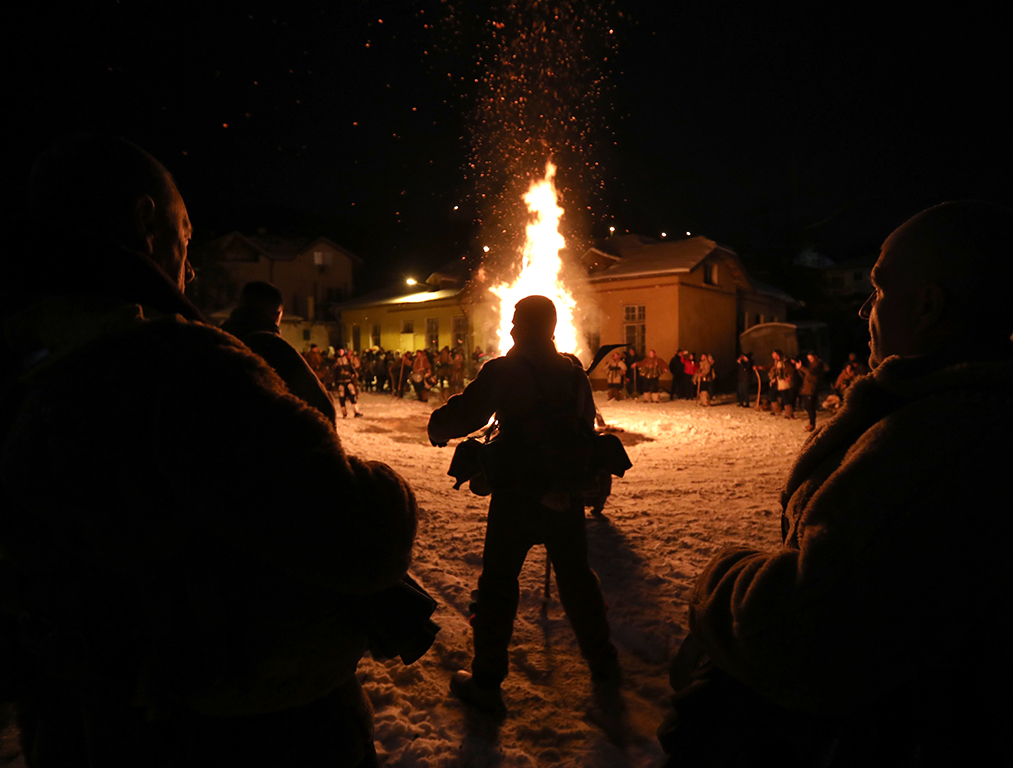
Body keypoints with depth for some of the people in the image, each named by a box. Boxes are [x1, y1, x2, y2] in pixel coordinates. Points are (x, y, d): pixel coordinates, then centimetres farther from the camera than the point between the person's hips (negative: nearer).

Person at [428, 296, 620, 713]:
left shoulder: (504, 370, -12)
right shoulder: (574, 372, 5)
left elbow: (466, 414, -18)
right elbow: (587, 431, 12)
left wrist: (438, 426, 3)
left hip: (517, 496, -5)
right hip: (566, 495, 5)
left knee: (498, 583, 7)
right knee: (576, 576, 21)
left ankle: (486, 681, 16)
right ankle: (603, 661, 35)